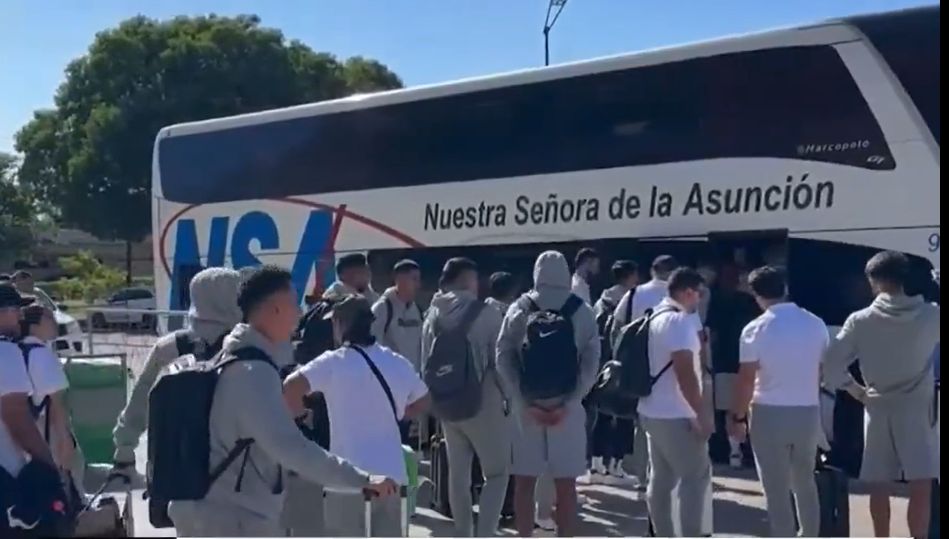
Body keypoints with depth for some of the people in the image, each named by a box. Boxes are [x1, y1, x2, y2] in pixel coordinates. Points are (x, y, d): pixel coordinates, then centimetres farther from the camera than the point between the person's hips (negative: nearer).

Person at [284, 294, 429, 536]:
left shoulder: (334, 362, -8)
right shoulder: (399, 363, 8)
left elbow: (291, 387, -21)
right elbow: (422, 401, 23)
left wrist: (299, 412, -1)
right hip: (392, 477, 5)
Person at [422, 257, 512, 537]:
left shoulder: (433, 316, 3)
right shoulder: (487, 314, -12)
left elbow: (426, 361, 5)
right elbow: (499, 361, -11)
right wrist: (509, 397, 2)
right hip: (483, 404, -5)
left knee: (458, 472, 15)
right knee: (497, 472, 4)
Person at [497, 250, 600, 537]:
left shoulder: (519, 309, 3)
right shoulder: (582, 312, 0)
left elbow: (503, 359, -5)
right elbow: (591, 363, -8)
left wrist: (525, 402, -9)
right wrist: (568, 403, -11)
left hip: (526, 406, 1)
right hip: (567, 408, -1)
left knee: (525, 481, 10)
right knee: (566, 485, 6)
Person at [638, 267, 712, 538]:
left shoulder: (656, 318, 13)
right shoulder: (680, 320, -17)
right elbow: (685, 374, -22)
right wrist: (701, 415, -19)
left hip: (653, 411, 9)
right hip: (675, 415, -9)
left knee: (661, 479, 12)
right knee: (697, 476, -2)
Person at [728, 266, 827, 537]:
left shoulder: (756, 329, -12)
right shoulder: (816, 324, 1)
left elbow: (746, 379, -11)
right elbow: (823, 371, 9)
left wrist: (737, 416, -1)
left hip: (770, 413, -4)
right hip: (808, 412, 5)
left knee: (777, 489, 4)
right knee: (805, 482, 20)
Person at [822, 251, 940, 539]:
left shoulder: (860, 320, -4)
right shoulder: (930, 315, -4)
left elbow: (832, 362, -5)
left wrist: (854, 389, 8)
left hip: (878, 409, 2)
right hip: (916, 409, -2)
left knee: (879, 486, 10)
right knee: (920, 485, -3)